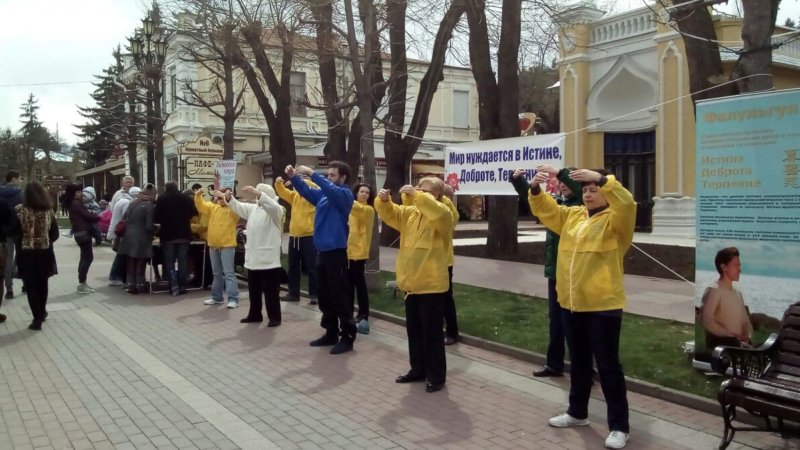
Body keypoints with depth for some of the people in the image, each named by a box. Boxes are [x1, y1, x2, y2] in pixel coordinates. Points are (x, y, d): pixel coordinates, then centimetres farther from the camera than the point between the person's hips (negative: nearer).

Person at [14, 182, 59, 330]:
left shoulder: (20, 210, -9)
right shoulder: (49, 210, -2)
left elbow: (16, 233, -6)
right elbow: (55, 234, 1)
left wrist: (22, 245, 10)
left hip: (27, 253, -3)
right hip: (45, 252, 3)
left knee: (31, 285, 3)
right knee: (42, 283, 18)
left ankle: (37, 318, 1)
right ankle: (42, 312, 34)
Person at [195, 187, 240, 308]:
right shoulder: (213, 207, 10)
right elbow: (201, 207, -1)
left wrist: (228, 198, -37)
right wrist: (198, 196, -19)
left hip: (227, 245, -6)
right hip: (213, 245, 6)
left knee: (229, 272, -7)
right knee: (216, 273, 15)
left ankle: (233, 299, -7)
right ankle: (217, 297, 24)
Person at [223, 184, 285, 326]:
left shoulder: (276, 210, -7)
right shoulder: (252, 208, 16)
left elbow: (272, 205, -27)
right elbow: (238, 207, 9)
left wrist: (258, 194, -41)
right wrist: (228, 198, -11)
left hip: (269, 259, -7)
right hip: (253, 257, 7)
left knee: (271, 290, -2)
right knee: (254, 289, 16)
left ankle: (274, 317, 6)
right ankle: (255, 314, 27)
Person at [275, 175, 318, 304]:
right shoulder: (294, 196, 11)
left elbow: (315, 188, -24)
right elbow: (282, 192, 9)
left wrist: (298, 180, -31)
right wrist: (278, 183, -12)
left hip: (308, 237, -6)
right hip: (294, 237, 6)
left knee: (311, 267, -2)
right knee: (293, 267, 11)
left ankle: (314, 295, 4)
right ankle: (293, 293, 20)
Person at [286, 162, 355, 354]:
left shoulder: (345, 194, -8)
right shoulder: (323, 194, 13)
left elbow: (331, 189, -26)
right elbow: (307, 191, 9)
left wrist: (312, 173, -29)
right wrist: (294, 177, -7)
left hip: (336, 252, -8)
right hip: (323, 251, 8)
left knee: (339, 297, -4)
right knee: (325, 297, 14)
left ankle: (348, 337, 4)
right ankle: (331, 333, 24)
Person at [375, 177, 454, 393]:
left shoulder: (443, 213, -8)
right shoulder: (409, 213, 13)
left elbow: (436, 212, -30)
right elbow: (390, 213, 9)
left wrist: (416, 196, -31)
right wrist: (383, 200, -12)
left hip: (431, 284, -7)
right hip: (411, 283, 7)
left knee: (432, 332, 0)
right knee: (414, 330, 16)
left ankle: (437, 376, 11)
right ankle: (418, 369, 29)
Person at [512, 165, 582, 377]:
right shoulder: (555, 202, 9)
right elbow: (530, 195, 10)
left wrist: (559, 173, -34)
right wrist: (517, 179, -8)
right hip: (555, 270, 6)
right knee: (555, 319, 14)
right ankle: (554, 364, 26)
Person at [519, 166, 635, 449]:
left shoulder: (615, 220, -6)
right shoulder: (571, 216, 12)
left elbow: (626, 203, -25)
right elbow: (544, 209, 10)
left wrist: (601, 179, -32)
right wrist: (535, 187, -9)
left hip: (603, 304, -6)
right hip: (571, 302, 6)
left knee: (607, 364, -1)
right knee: (578, 361, 18)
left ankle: (619, 426, 9)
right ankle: (577, 412, 33)